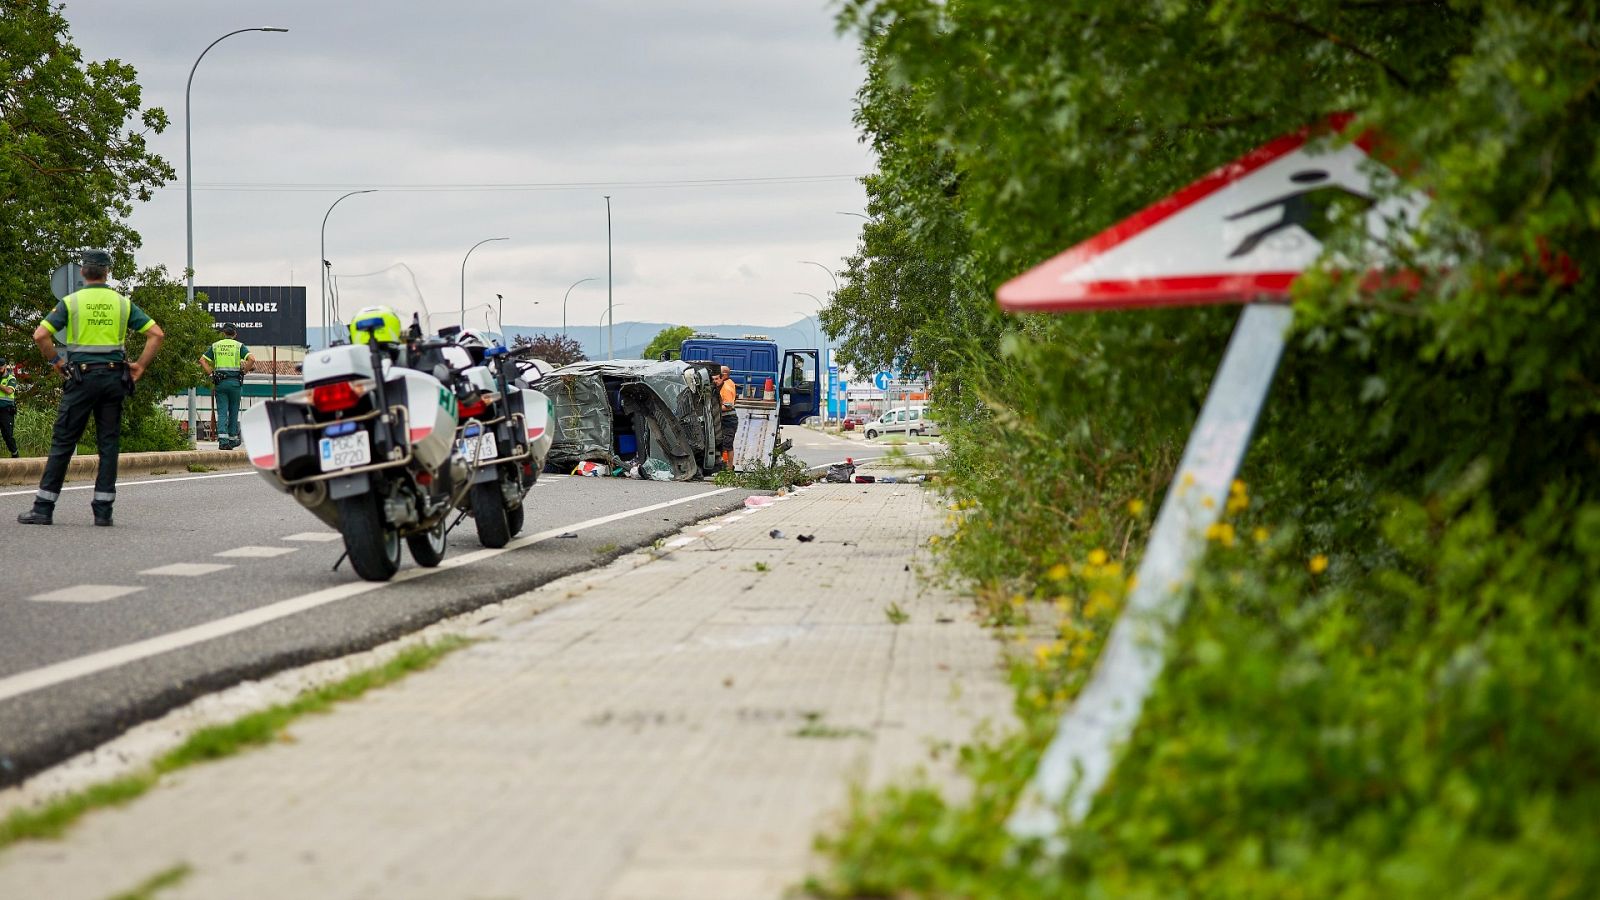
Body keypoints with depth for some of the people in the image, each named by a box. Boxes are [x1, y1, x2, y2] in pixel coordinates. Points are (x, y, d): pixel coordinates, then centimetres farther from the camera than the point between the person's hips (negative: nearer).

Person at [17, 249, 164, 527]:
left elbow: (40, 335, -9)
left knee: (63, 442, 1)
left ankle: (43, 508, 2)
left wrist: (57, 362, 4)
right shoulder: (122, 303, 6)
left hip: (81, 377, -2)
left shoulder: (71, 302, -1)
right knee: (109, 443, 6)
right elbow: (156, 333, 3)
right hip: (114, 378, 2)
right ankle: (103, 510, 4)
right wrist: (141, 366, 7)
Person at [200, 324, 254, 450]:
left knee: (222, 412, -1)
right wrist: (243, 372, -1)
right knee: (233, 411, 11)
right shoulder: (239, 346, 2)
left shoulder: (215, 346, 8)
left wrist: (211, 373, 5)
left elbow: (202, 360, 3)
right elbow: (251, 359, -12)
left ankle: (223, 439, -16)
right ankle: (233, 438, 19)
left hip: (220, 382, 1)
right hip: (235, 382, -1)